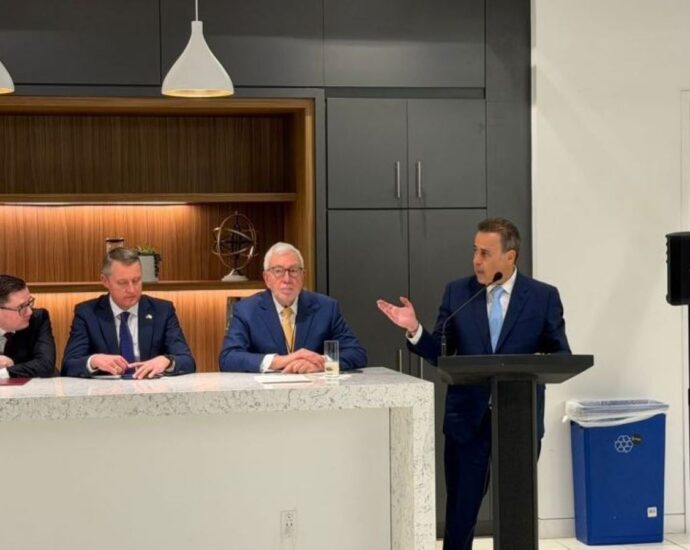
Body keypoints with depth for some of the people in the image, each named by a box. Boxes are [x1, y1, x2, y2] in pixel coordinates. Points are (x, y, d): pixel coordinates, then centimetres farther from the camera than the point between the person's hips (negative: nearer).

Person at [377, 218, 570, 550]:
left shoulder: (543, 296, -1)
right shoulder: (457, 293, 3)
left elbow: (562, 355, -1)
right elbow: (440, 354, 3)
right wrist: (414, 330, -14)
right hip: (467, 418, 1)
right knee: (460, 511, 6)